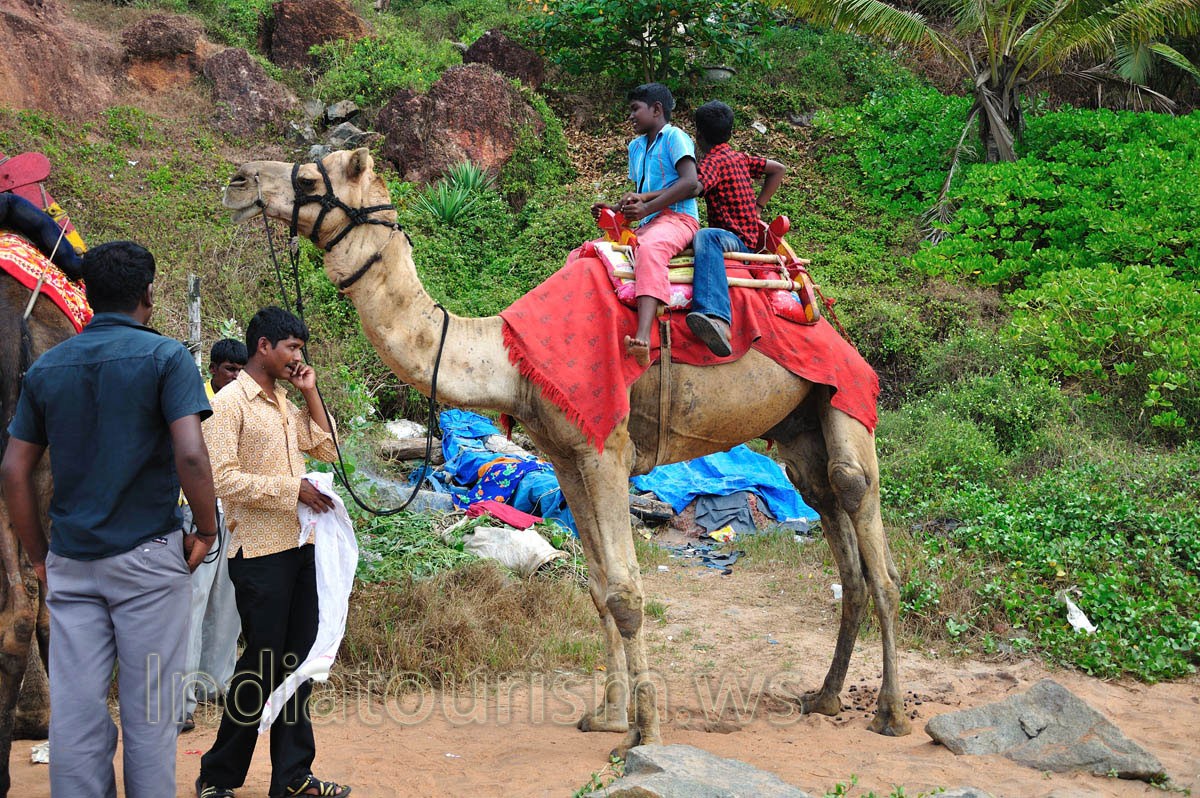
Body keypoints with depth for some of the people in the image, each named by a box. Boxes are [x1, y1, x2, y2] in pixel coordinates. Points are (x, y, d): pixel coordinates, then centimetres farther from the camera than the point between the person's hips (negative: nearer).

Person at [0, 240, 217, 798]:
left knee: (74, 710, 5)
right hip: (148, 555, -4)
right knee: (148, 710, 2)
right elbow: (190, 457, -16)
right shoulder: (165, 357, -5)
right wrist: (207, 530, -2)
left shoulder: (46, 368, 9)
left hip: (70, 562, 4)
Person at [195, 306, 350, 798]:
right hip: (259, 551, -7)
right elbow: (223, 479, -16)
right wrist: (292, 489, -16)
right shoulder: (230, 402, -9)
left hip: (297, 547, 7)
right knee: (263, 664, -3)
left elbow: (326, 450, 17)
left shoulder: (285, 403, 15)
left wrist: (310, 393, 8)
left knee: (297, 662, 8)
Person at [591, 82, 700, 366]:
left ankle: (643, 338, -62)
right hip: (646, 225, 10)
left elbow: (690, 183, -15)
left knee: (649, 249, -42)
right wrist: (614, 209, 9)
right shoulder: (636, 146, 24)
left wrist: (646, 207, -19)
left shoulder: (674, 137, -1)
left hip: (677, 218, -10)